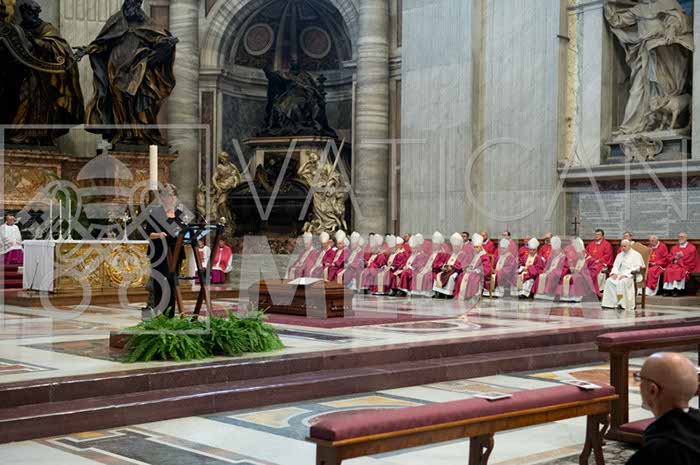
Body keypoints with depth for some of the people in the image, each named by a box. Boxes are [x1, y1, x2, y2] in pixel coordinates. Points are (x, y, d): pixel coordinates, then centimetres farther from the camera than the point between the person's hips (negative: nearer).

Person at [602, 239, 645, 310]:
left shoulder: (636, 255, 4)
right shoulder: (620, 255, 25)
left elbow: (636, 268, -8)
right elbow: (615, 266, 18)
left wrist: (625, 275, -19)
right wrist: (614, 273, -6)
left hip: (630, 276, -6)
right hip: (619, 275, 6)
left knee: (622, 282, -38)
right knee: (609, 281, -25)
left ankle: (622, 304, -37)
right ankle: (610, 303, -31)